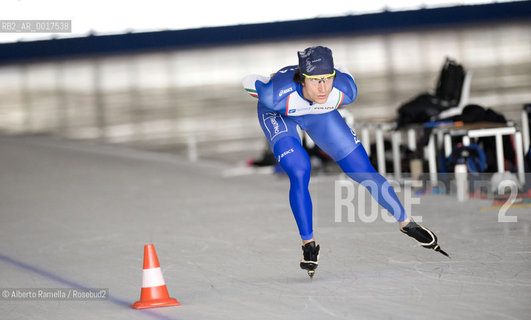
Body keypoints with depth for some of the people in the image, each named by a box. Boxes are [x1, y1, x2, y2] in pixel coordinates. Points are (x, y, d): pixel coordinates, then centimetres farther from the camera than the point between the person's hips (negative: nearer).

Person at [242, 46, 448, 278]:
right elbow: (248, 82, -22)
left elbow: (345, 73, -10)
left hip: (318, 113, 3)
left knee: (365, 173, 0)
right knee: (299, 174, -24)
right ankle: (308, 244, -5)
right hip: (278, 115, -3)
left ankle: (405, 222, 20)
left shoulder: (345, 90, -34)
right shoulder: (276, 94, -43)